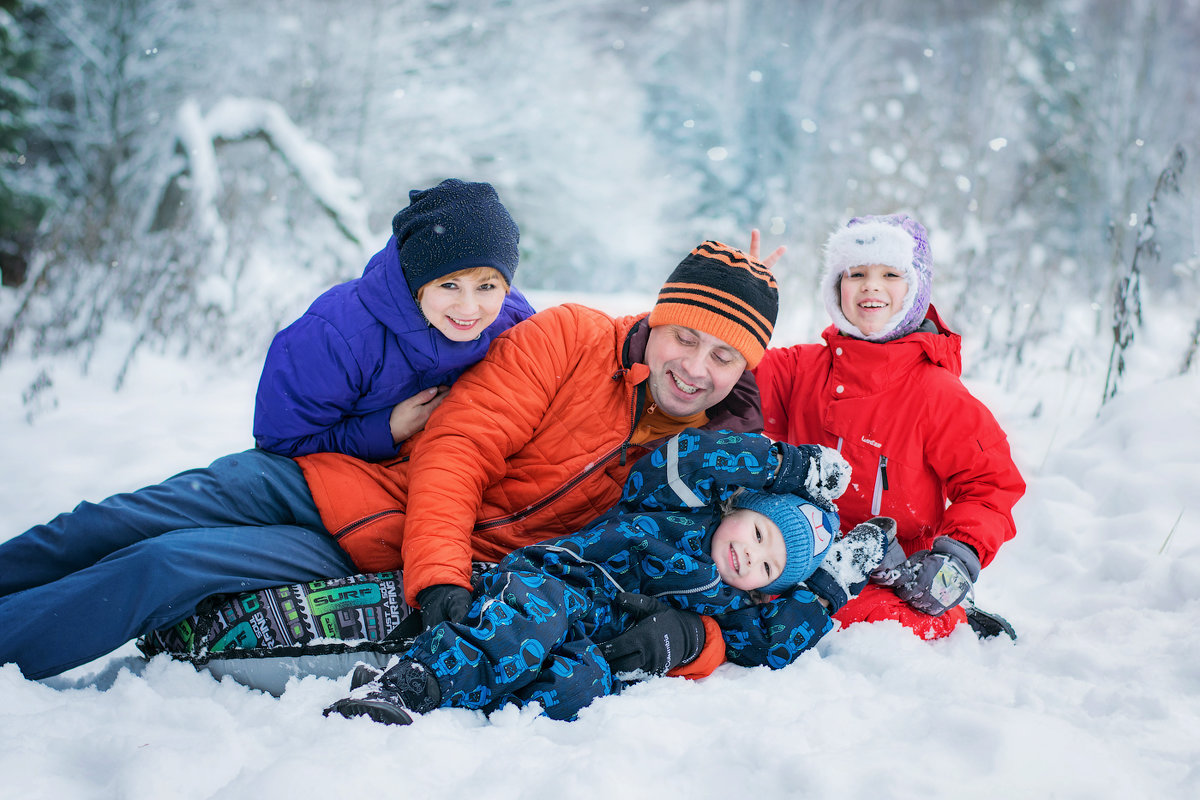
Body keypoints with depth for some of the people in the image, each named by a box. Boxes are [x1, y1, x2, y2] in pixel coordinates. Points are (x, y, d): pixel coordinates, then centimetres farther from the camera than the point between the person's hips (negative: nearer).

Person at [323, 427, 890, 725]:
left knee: (584, 683, -33)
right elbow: (682, 457, -7)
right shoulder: (685, 507, 11)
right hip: (539, 587, -3)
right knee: (541, 612, -38)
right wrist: (792, 464, -3)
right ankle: (403, 685, -44)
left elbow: (774, 647, 10)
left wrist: (830, 584, 12)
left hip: (597, 643, 3)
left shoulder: (727, 605, 22)